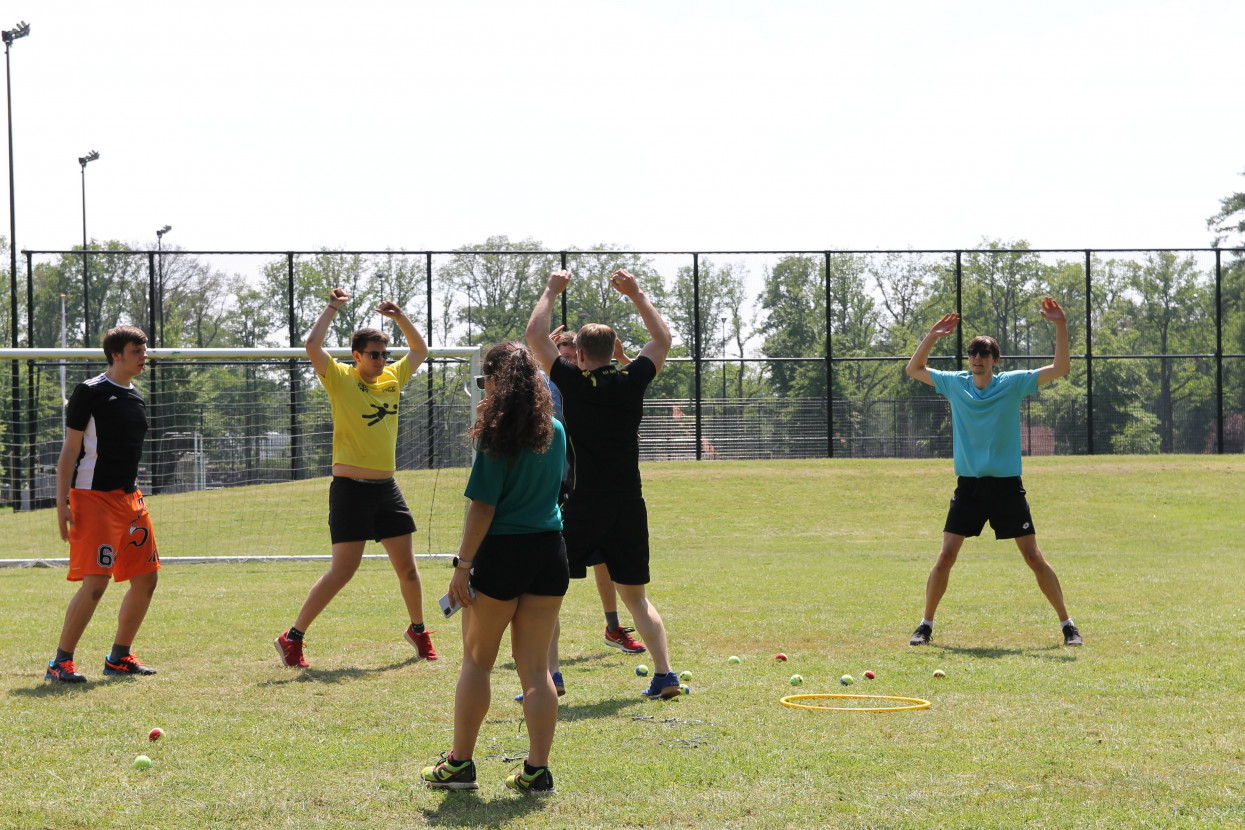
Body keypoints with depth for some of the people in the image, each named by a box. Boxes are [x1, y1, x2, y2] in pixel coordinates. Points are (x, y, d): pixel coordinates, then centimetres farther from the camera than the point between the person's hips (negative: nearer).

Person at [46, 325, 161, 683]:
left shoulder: (136, 398, 15)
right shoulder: (89, 392, -8)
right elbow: (70, 450, -9)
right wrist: (62, 502, -15)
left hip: (128, 496, 8)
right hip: (93, 496, -8)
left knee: (146, 578, 7)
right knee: (96, 582, -15)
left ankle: (119, 657, 20)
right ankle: (60, 662, -5)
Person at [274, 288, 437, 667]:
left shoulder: (392, 378, 11)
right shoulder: (341, 379, -4)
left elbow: (420, 350, 25)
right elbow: (312, 346, -19)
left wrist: (399, 316, 11)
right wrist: (331, 309, -10)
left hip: (387, 488, 6)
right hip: (351, 489, -6)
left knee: (407, 566, 10)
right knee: (342, 570, -9)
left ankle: (418, 631, 29)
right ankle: (292, 638, 0)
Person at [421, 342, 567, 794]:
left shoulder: (497, 435, -11)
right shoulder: (554, 431, 6)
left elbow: (483, 506, -14)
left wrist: (463, 564, -12)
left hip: (502, 553, -5)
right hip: (550, 552, 5)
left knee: (476, 660, 8)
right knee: (535, 668, 7)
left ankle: (459, 764, 13)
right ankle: (537, 770, 4)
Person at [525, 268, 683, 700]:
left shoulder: (573, 382, -5)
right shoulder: (632, 381, 3)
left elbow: (535, 335, 3)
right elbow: (662, 339, 20)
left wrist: (551, 291, 15)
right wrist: (636, 294, 26)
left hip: (582, 508, -4)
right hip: (629, 507, 4)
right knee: (634, 595, 14)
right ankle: (664, 674, 4)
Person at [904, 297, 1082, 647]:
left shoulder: (1013, 384, -2)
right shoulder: (955, 384, 4)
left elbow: (1060, 368, -6)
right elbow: (913, 369, 14)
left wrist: (1061, 326, -17)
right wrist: (931, 336, 1)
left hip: (1007, 484, -2)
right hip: (969, 485, 2)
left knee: (1034, 557, -3)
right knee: (945, 556, -5)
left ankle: (1067, 624, 8)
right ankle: (926, 624, 7)